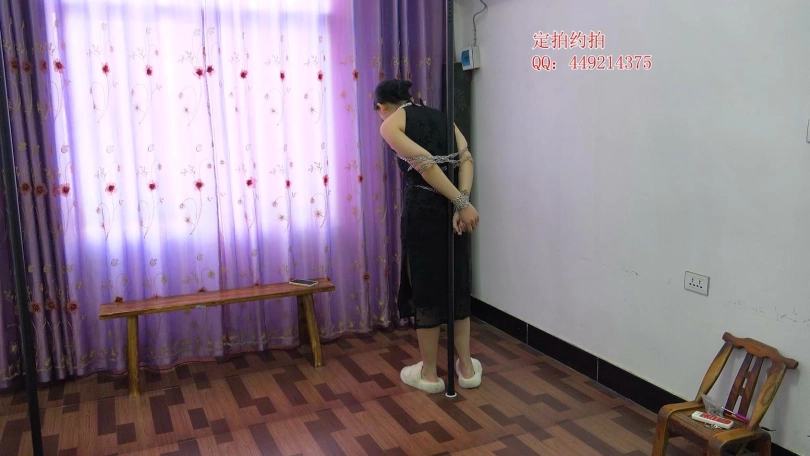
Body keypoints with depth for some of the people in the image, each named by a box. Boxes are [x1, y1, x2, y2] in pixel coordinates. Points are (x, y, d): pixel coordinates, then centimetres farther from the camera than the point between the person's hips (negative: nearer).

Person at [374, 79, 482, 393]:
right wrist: (462, 203, -11)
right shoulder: (440, 116, 17)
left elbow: (424, 163, -16)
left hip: (424, 207, -5)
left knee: (426, 287, 7)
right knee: (457, 284, 16)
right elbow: (466, 158, 0)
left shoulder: (390, 124, 0)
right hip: (455, 206, 6)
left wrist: (461, 202, -17)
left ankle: (429, 373, 21)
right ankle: (466, 367, 26)